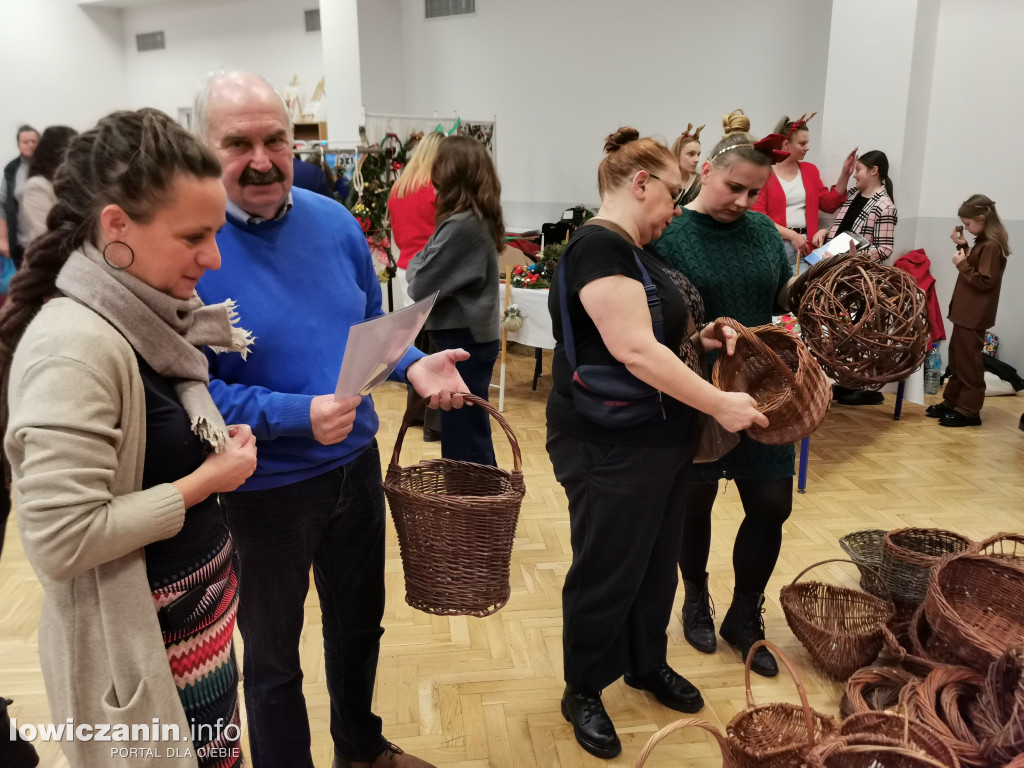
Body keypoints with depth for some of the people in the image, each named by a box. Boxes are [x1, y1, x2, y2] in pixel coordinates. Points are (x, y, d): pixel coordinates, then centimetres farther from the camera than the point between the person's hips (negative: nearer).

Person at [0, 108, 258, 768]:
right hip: (140, 645, -8)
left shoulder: (147, 318, 2)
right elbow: (61, 541, -27)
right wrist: (205, 483, -20)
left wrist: (215, 450, -1)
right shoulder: (74, 344, -25)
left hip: (201, 613, 8)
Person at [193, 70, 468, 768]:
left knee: (360, 622, 26)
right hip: (263, 490, -5)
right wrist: (296, 416, -30)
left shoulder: (333, 221, -3)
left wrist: (412, 366, -11)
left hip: (356, 465, 6)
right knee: (274, 656, 17)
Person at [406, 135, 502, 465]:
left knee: (465, 437, 1)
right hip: (471, 336, 10)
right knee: (467, 431, 19)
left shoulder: (461, 226, -22)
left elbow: (420, 286, -18)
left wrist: (415, 265, 1)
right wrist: (423, 265, -2)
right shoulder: (481, 220, 7)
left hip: (462, 340, -10)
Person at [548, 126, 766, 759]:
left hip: (662, 440, 10)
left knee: (658, 561, 22)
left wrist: (698, 336, 5)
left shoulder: (634, 250, 12)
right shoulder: (599, 246, -20)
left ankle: (648, 664, 44)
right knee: (607, 572, 7)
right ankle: (583, 694, 28)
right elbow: (635, 350, -28)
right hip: (611, 450, -10)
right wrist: (721, 404, -23)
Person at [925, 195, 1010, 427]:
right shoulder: (983, 242, 12)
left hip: (975, 315, -10)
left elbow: (984, 281, -21)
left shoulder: (992, 246, -19)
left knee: (968, 361, -4)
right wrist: (962, 247, 10)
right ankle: (952, 402, 25)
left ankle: (969, 410, 3)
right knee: (957, 358, 16)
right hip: (966, 312, 10)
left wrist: (962, 264, -18)